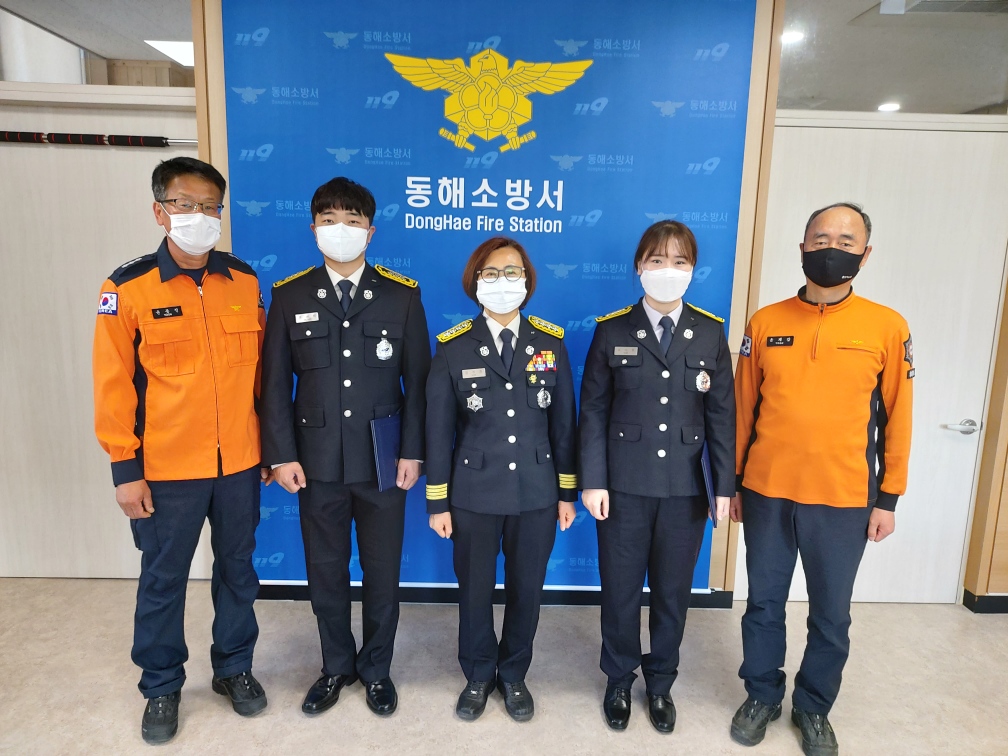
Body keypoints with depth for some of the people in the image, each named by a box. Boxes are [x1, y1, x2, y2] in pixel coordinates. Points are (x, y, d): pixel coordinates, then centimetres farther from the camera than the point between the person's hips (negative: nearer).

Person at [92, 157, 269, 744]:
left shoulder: (245, 282, 1)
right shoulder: (128, 288, -7)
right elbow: (113, 384, -5)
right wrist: (125, 467, -6)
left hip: (239, 463, 3)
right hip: (165, 469, -2)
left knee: (238, 569, 16)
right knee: (163, 580, 13)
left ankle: (234, 667, 37)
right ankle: (162, 686, 35)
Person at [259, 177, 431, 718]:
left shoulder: (402, 295, 0)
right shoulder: (289, 296, 2)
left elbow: (417, 380, -1)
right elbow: (276, 383, 2)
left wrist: (413, 451, -5)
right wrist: (281, 455, -3)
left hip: (383, 462, -1)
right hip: (317, 463, 1)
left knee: (382, 571, 12)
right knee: (325, 571, 14)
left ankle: (376, 669, 34)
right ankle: (337, 666, 37)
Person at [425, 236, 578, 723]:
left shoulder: (551, 343, -1)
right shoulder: (453, 348, -5)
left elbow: (563, 423, 3)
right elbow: (438, 431, -3)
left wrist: (567, 491, 4)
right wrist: (438, 502, -3)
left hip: (536, 493, 1)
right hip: (474, 494, -1)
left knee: (526, 590, 14)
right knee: (474, 591, 14)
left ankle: (513, 675, 39)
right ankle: (478, 676, 39)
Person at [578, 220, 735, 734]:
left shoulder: (710, 333, 1)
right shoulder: (612, 330, -4)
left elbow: (722, 414, 2)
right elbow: (593, 411, -3)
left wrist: (724, 485, -1)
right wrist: (592, 481, -7)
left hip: (686, 488, 2)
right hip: (625, 485, -1)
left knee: (673, 593, 15)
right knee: (620, 591, 12)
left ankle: (660, 683, 38)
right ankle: (619, 681, 35)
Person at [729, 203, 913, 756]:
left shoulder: (888, 328, -3)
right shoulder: (765, 322, 0)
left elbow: (896, 418, 2)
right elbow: (742, 409, 4)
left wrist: (888, 499, 2)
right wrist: (732, 483, 6)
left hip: (845, 500, 0)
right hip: (766, 493, 1)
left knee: (830, 615, 13)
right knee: (764, 604, 15)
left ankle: (814, 709, 36)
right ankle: (761, 695, 36)